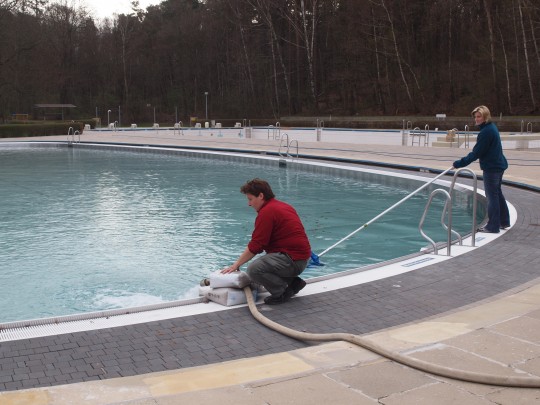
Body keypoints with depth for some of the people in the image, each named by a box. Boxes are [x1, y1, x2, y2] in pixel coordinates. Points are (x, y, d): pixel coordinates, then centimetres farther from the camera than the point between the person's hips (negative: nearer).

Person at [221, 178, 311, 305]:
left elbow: (255, 247, -14)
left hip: (292, 259, -11)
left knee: (254, 269, -24)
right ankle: (293, 281, 16)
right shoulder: (283, 206, 17)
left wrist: (236, 265, -3)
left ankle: (283, 293, -8)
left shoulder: (267, 211, -14)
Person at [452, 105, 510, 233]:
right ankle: (504, 221, 30)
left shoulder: (486, 131, -21)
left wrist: (461, 163, -18)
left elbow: (477, 153, -21)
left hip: (491, 167, -10)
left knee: (492, 196, -3)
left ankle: (493, 226, 4)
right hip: (498, 165, 10)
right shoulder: (491, 127, 10)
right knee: (498, 194, 20)